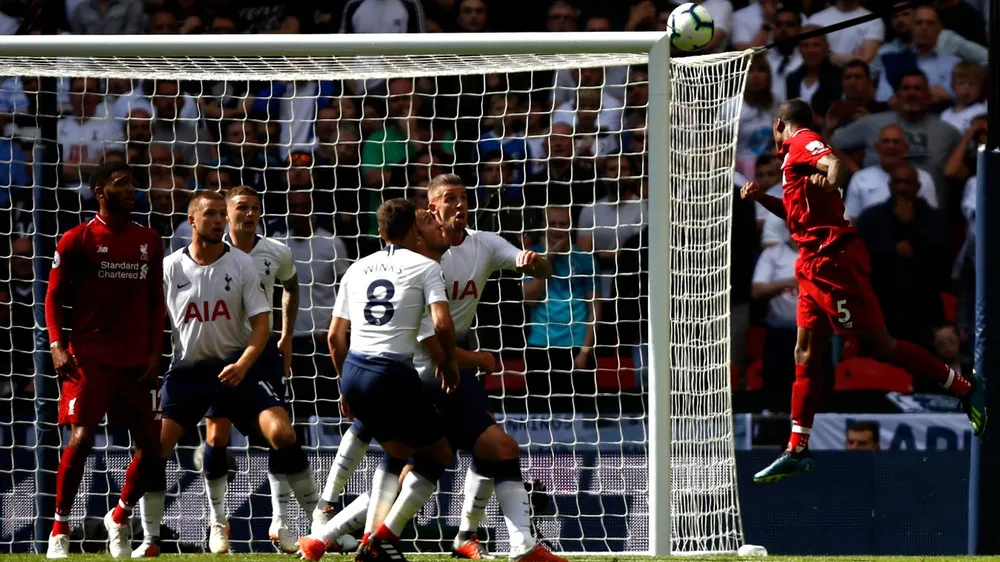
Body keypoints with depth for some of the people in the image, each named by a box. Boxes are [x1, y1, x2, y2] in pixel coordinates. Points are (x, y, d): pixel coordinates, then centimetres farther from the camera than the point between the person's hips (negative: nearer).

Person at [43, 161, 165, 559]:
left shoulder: (149, 242, 12)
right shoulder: (77, 241, -1)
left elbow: (155, 300, 16)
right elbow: (54, 297, 0)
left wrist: (154, 352, 7)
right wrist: (57, 345, -14)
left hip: (136, 361, 5)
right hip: (90, 358, -5)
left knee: (151, 445, 1)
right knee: (81, 439, -15)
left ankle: (119, 518, 24)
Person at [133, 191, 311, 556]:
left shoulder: (241, 265, -3)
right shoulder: (170, 269, -1)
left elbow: (261, 324, -6)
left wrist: (243, 365, -22)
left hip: (236, 367, -1)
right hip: (187, 369, 1)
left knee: (282, 433, -18)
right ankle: (151, 540, 4)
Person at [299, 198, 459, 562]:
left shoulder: (357, 269, 17)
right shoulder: (425, 267, 2)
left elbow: (335, 335, 17)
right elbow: (442, 324, -11)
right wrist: (448, 362, 8)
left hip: (354, 372, 6)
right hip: (393, 374, -6)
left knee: (397, 451, 27)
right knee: (437, 454, 11)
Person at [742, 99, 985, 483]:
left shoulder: (802, 141, -5)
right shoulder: (798, 154, 24)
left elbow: (835, 162, -27)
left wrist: (831, 178, -49)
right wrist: (762, 198, 24)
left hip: (833, 260, -10)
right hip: (814, 264, 10)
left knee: (879, 345, -10)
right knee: (806, 354, 7)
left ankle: (965, 387, -2)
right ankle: (797, 451, 9)